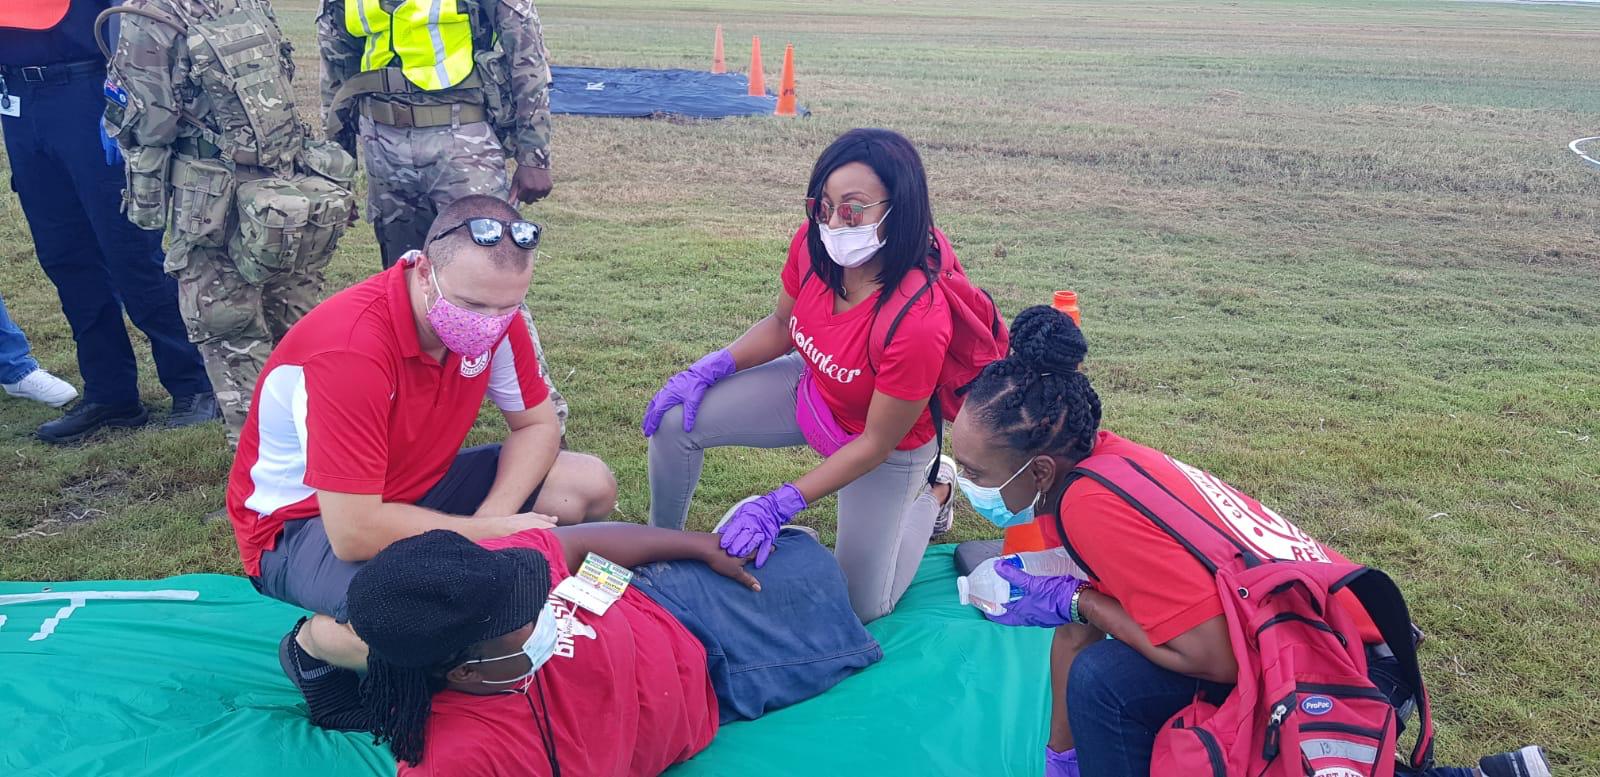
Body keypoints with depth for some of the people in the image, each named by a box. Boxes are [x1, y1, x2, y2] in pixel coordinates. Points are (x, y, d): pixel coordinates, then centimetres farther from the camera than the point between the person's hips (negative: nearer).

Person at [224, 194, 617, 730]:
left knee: (590, 487, -5)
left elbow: (537, 425, -1)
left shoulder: (492, 312, -14)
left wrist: (493, 515, -19)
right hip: (307, 521, -7)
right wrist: (491, 531, -25)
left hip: (413, 487, 7)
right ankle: (316, 644, -2)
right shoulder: (352, 347, -35)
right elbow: (355, 532, -35)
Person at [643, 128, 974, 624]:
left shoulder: (917, 320, -40)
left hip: (888, 446, -5)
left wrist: (780, 506, -29)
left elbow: (875, 444, -27)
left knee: (862, 607, 5)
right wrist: (710, 369, -14)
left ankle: (932, 491, 28)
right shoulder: (814, 244, -23)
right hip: (812, 391, 5)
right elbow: (782, 324, 0)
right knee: (674, 419, -8)